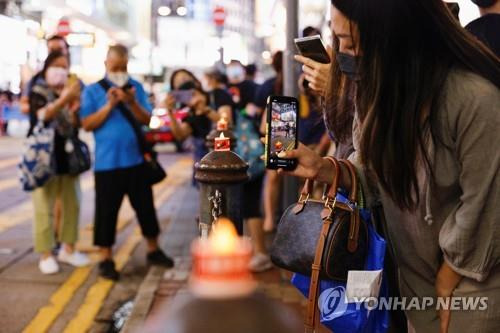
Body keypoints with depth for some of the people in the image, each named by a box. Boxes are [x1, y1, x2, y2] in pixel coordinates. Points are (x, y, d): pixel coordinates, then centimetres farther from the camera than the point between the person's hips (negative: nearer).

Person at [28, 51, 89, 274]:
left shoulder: (70, 92, 13)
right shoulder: (38, 91, -2)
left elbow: (76, 125, 10)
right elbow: (42, 115, -21)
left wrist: (75, 107, -10)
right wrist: (64, 100, -33)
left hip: (67, 156, 6)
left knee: (72, 204, 8)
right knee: (45, 208, -5)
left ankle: (68, 249, 20)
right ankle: (46, 255, 2)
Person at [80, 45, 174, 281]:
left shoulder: (136, 87, 5)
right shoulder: (92, 90, -1)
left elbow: (147, 119, -1)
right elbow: (87, 124, -8)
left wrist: (132, 103, -18)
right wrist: (109, 105, -17)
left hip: (135, 159, 3)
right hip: (107, 163, -3)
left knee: (145, 206, 13)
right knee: (107, 211, 3)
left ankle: (153, 251, 28)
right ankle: (106, 260, 14)